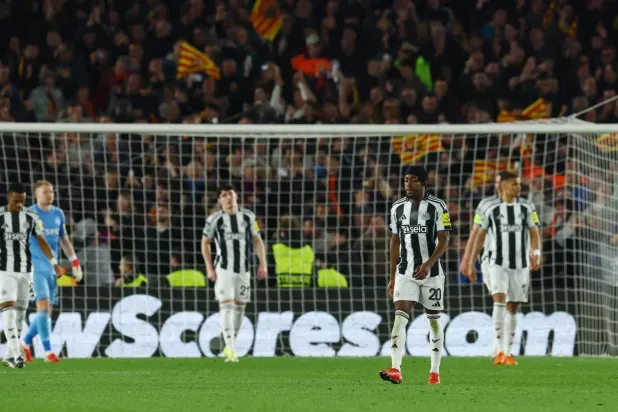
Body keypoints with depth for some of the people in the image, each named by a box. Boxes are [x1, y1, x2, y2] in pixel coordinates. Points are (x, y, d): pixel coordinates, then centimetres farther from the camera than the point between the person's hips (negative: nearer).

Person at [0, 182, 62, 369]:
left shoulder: (31, 217, 5)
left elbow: (41, 241, 9)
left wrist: (54, 262, -1)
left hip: (25, 272, 4)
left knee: (20, 313, 5)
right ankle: (16, 353, -22)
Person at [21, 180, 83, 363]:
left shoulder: (58, 214, 11)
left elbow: (64, 240, 21)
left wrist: (75, 262, 15)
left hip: (52, 269, 6)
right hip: (35, 268, -6)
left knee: (47, 312, 7)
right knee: (43, 306, -16)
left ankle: (25, 342, 27)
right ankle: (48, 351, -15)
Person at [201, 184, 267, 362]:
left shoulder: (248, 217, 4)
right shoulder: (215, 219, -4)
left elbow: (257, 240, 10)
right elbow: (205, 243, 6)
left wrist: (262, 263, 1)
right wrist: (209, 268, -2)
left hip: (243, 270, 4)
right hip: (223, 270, -4)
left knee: (239, 307, 8)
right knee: (226, 306, -14)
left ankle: (230, 345, 23)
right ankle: (231, 349, -19)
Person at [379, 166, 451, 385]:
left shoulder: (437, 206, -5)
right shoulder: (398, 207, 8)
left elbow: (444, 241, -8)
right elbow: (395, 242, 14)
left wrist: (428, 264, -22)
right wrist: (392, 277, 14)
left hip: (431, 272, -3)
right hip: (405, 273, 3)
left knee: (433, 320, 6)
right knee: (400, 316, -13)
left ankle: (435, 372, 15)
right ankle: (395, 370, -23)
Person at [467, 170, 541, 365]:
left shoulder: (527, 207, 2)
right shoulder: (491, 209, 0)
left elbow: (534, 233, 0)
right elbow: (480, 236, 8)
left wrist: (536, 254, -19)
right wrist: (471, 264, 8)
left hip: (520, 266, 2)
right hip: (498, 265, -2)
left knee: (512, 309, 6)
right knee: (499, 302, -18)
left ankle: (508, 353, 14)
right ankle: (500, 351, -20)